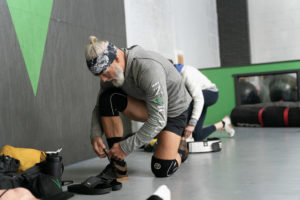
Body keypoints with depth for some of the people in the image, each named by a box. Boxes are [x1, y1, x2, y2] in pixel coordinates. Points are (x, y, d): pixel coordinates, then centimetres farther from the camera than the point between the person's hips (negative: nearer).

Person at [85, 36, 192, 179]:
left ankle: (179, 145, 20)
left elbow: (158, 119, -36)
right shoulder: (110, 70, -15)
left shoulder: (149, 68, -37)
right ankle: (118, 167, -16)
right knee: (107, 99, -23)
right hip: (146, 106, 6)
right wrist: (95, 135, -20)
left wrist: (126, 147, -34)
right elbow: (100, 106, -2)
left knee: (162, 170, -17)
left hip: (174, 110, -6)